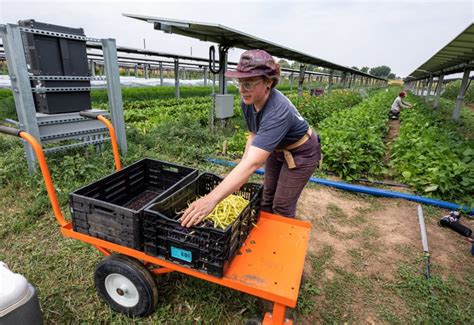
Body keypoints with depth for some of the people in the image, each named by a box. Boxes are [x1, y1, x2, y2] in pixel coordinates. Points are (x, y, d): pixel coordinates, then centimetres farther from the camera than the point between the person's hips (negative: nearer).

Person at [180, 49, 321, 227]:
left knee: (282, 207, 3)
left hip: (300, 152, -6)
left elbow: (253, 162, -50)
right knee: (268, 196, 18)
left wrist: (212, 199, -56)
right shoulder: (247, 101, -19)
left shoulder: (278, 111, -41)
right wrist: (242, 168, -16)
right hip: (277, 149, 7)